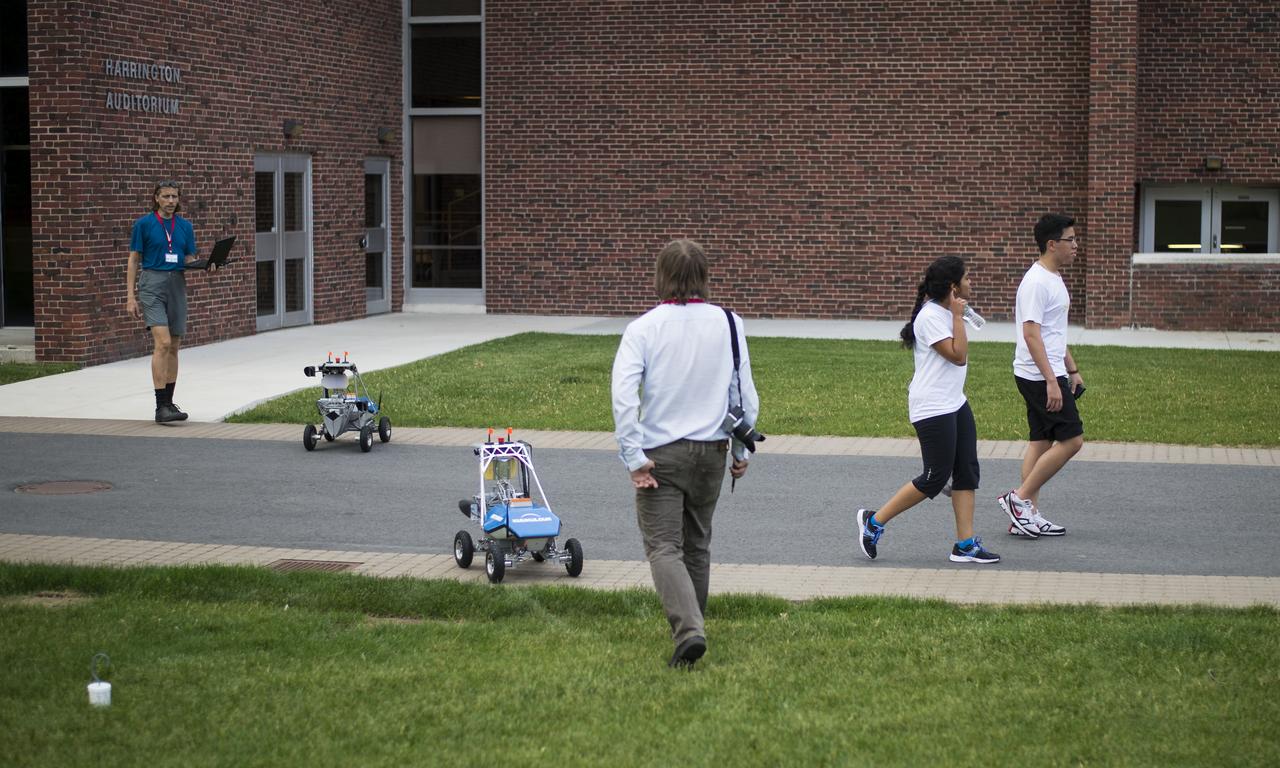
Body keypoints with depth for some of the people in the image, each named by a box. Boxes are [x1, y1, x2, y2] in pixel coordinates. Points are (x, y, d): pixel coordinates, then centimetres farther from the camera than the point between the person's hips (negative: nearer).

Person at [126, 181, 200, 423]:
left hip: (177, 284, 5)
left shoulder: (185, 226, 11)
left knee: (174, 347, 8)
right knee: (163, 342, -17)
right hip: (152, 283, -5)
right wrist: (131, 297, -5)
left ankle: (169, 402, 17)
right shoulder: (144, 224, 0)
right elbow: (133, 260, 1)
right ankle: (161, 406, -19)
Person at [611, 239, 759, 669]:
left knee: (664, 548, -3)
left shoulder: (643, 328, -9)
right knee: (697, 545, 19)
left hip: (660, 454, -3)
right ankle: (691, 626, 29)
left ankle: (688, 630, -22)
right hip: (711, 451, 4)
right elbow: (745, 393, 3)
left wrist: (634, 457, -14)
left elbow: (624, 395, -18)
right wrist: (742, 450, 14)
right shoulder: (728, 324, 0)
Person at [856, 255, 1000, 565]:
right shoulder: (930, 316, -17)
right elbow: (958, 355, -22)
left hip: (955, 403, 10)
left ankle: (965, 544, 6)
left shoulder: (946, 312, 13)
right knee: (935, 478, -5)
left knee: (967, 471, 4)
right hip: (932, 409, -10)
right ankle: (874, 520, 8)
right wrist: (958, 316, -18)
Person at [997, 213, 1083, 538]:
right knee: (1071, 440, -9)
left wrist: (1072, 370, 28)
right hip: (1041, 377, -10)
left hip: (1049, 376, 10)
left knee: (1041, 442, 10)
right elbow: (1031, 334, -23)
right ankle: (1020, 499, -4)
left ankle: (1026, 516, 12)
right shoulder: (1036, 283, -17)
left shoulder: (1053, 279, 16)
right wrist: (1052, 382, -25)